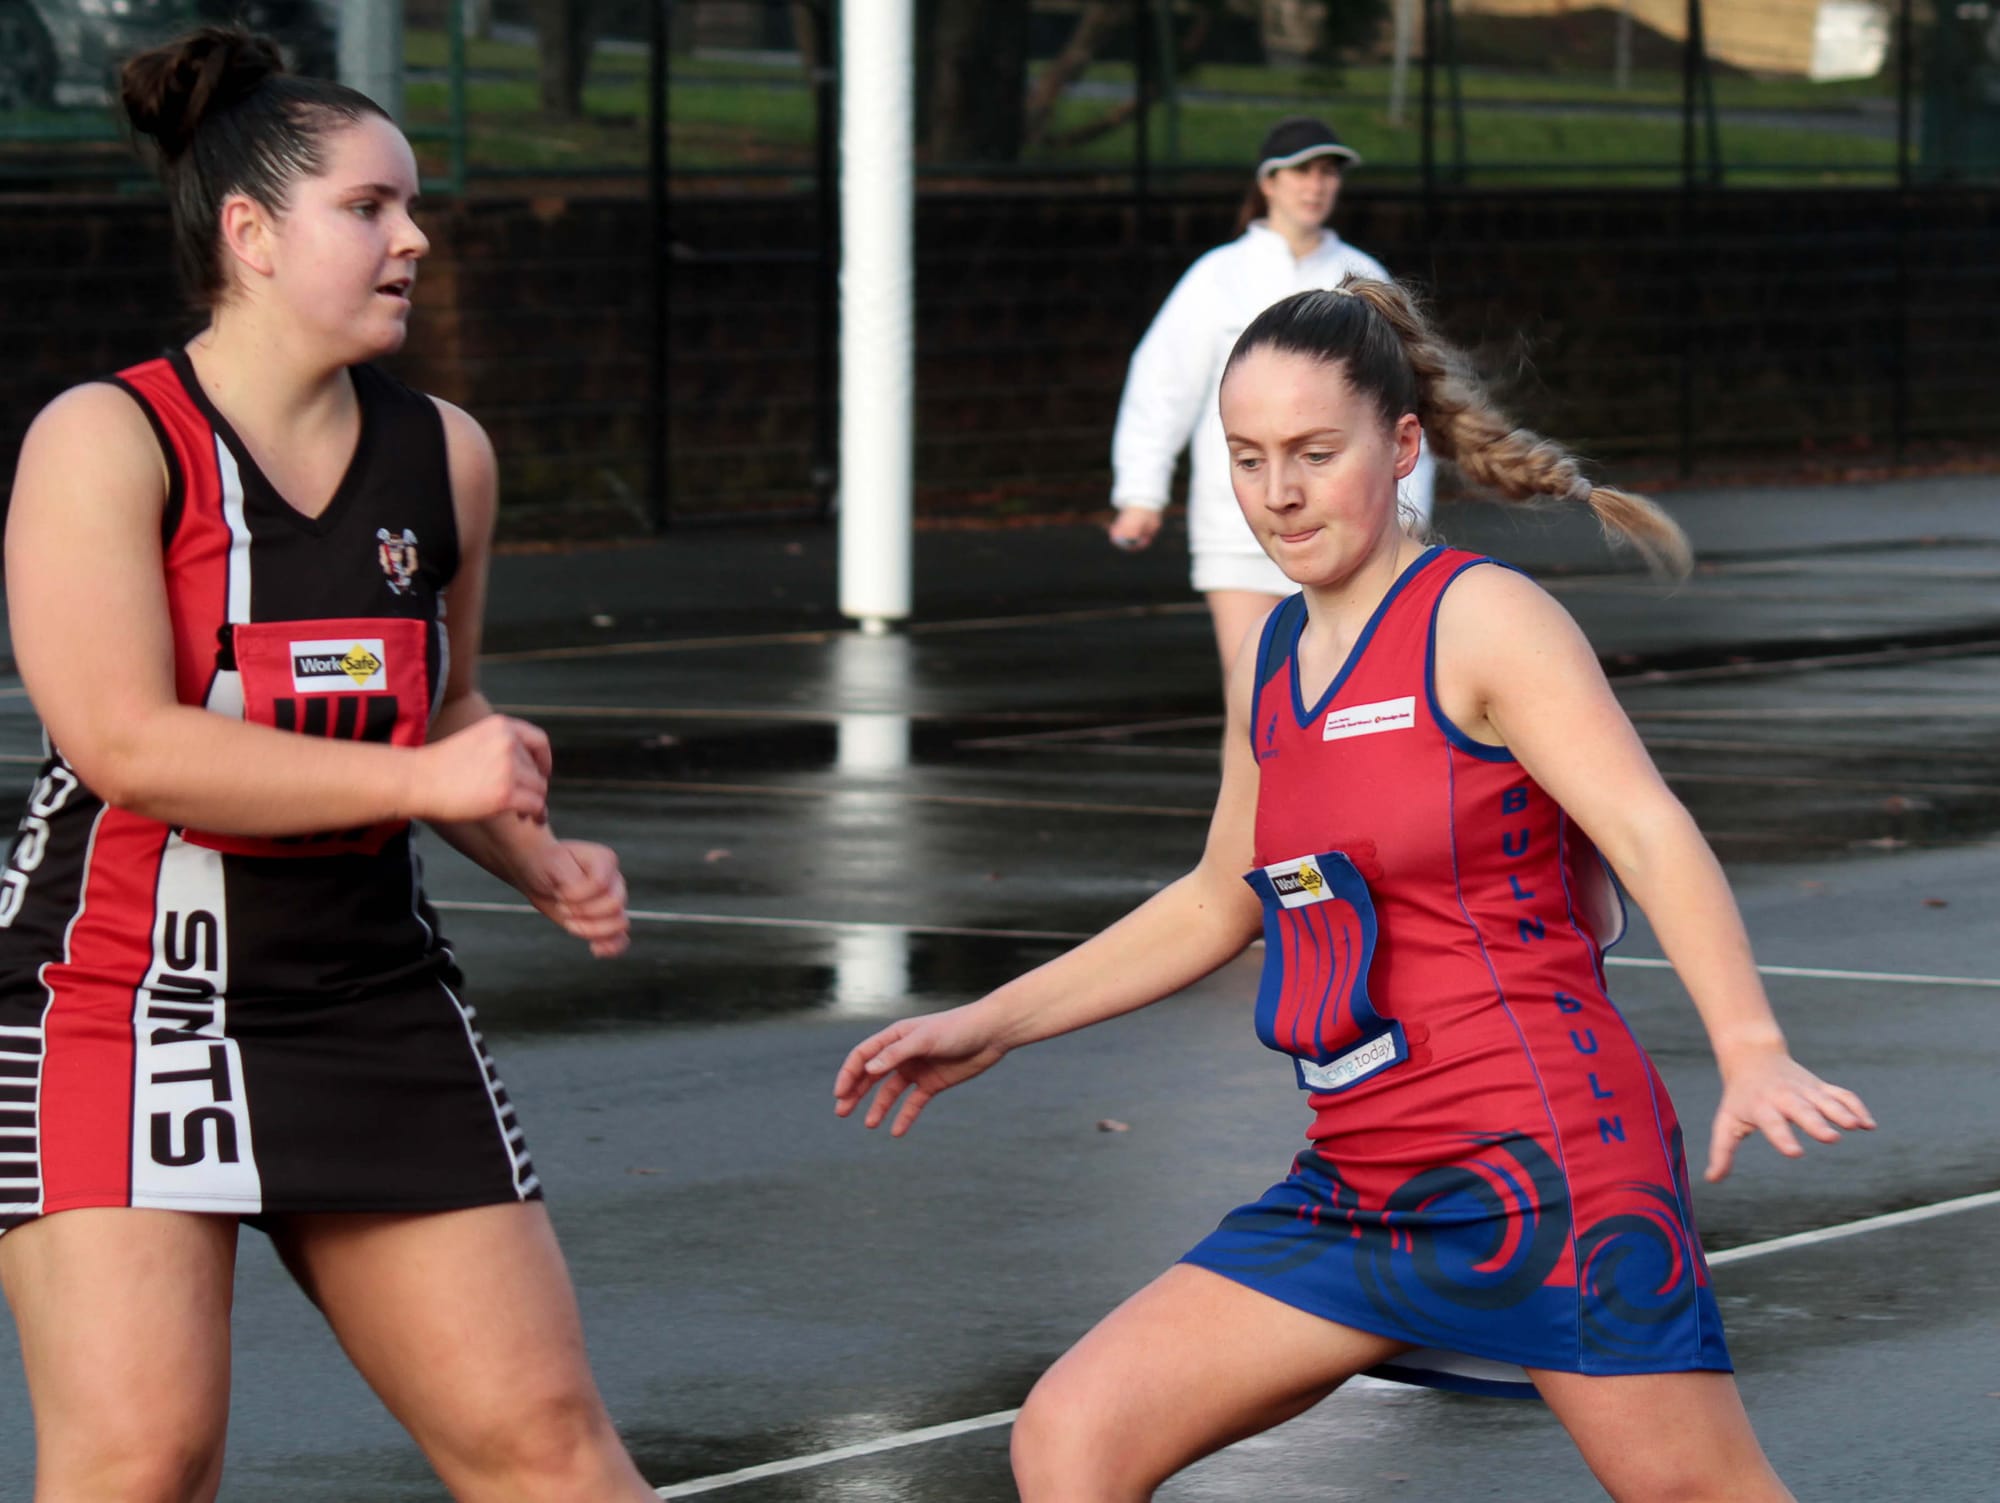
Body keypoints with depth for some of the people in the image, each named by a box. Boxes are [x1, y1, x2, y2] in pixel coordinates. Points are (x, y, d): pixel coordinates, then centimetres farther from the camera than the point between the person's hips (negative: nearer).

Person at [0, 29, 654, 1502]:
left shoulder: (444, 456, 8)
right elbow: (126, 743, -21)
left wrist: (542, 861, 5)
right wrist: (427, 779, -19)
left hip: (370, 995, 6)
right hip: (121, 993, -5)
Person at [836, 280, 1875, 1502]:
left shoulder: (1484, 619, -7)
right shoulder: (1271, 663, 13)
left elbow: (1654, 836, -18)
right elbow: (1218, 904, 28)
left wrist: (1753, 1053, -33)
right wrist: (987, 1026, 28)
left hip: (1545, 1166, -7)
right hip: (1361, 1190, 7)